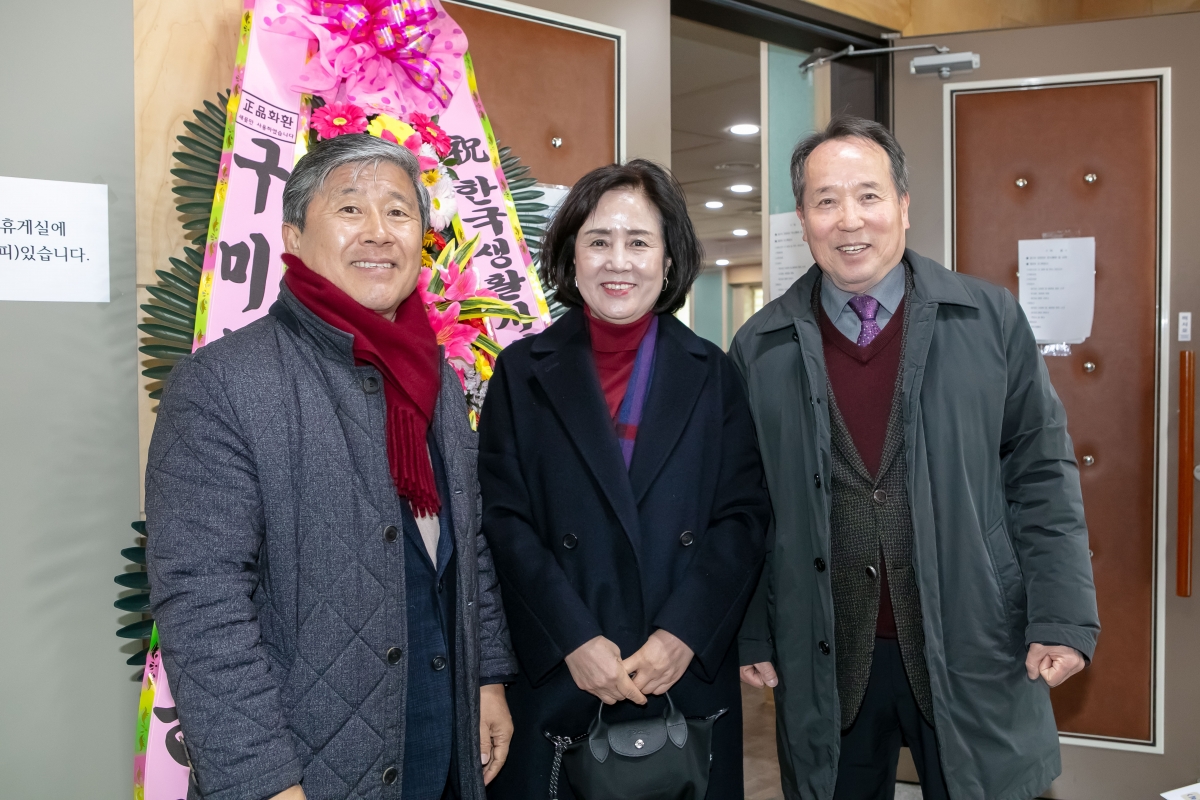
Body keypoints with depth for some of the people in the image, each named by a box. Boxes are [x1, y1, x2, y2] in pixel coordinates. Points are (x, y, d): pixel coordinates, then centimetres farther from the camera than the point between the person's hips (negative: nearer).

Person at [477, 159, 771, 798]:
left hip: (689, 678, 1)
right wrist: (574, 639, -13)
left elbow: (744, 515, -1)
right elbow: (503, 521, -4)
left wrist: (684, 633, -12)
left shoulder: (712, 375, 4)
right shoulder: (521, 373, 2)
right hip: (555, 681, -1)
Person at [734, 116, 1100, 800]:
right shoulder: (761, 348, 1)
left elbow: (1042, 474, 1)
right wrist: (748, 634, 3)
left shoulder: (991, 319, -1)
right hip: (824, 665, 1)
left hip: (971, 657, 0)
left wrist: (1063, 617, -5)